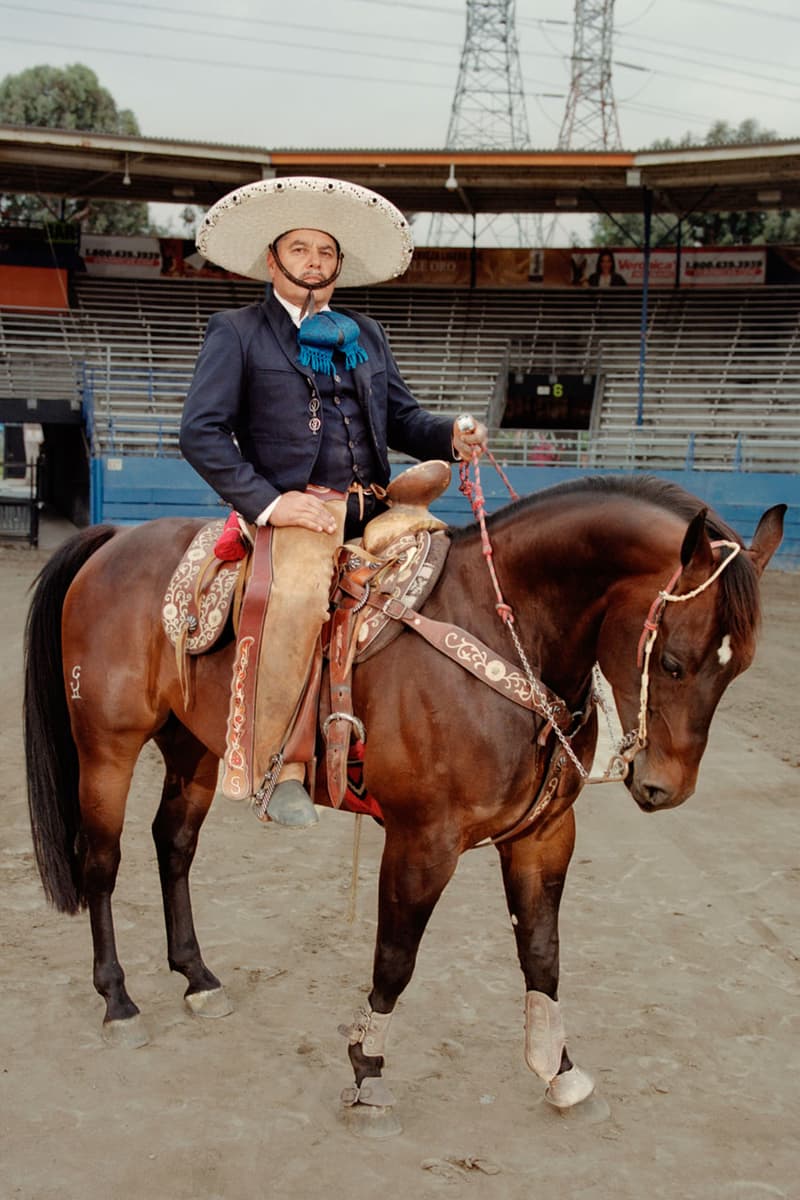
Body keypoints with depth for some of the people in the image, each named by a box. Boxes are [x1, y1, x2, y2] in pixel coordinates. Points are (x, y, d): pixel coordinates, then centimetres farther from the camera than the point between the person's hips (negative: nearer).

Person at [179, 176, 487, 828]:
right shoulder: (236, 332, 9)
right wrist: (267, 501, -12)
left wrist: (454, 434, -3)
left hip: (375, 507, 6)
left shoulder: (366, 334, 25)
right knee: (301, 592, -34)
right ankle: (283, 769, -25)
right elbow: (202, 432, 0)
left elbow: (403, 418, 20)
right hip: (300, 506, -6)